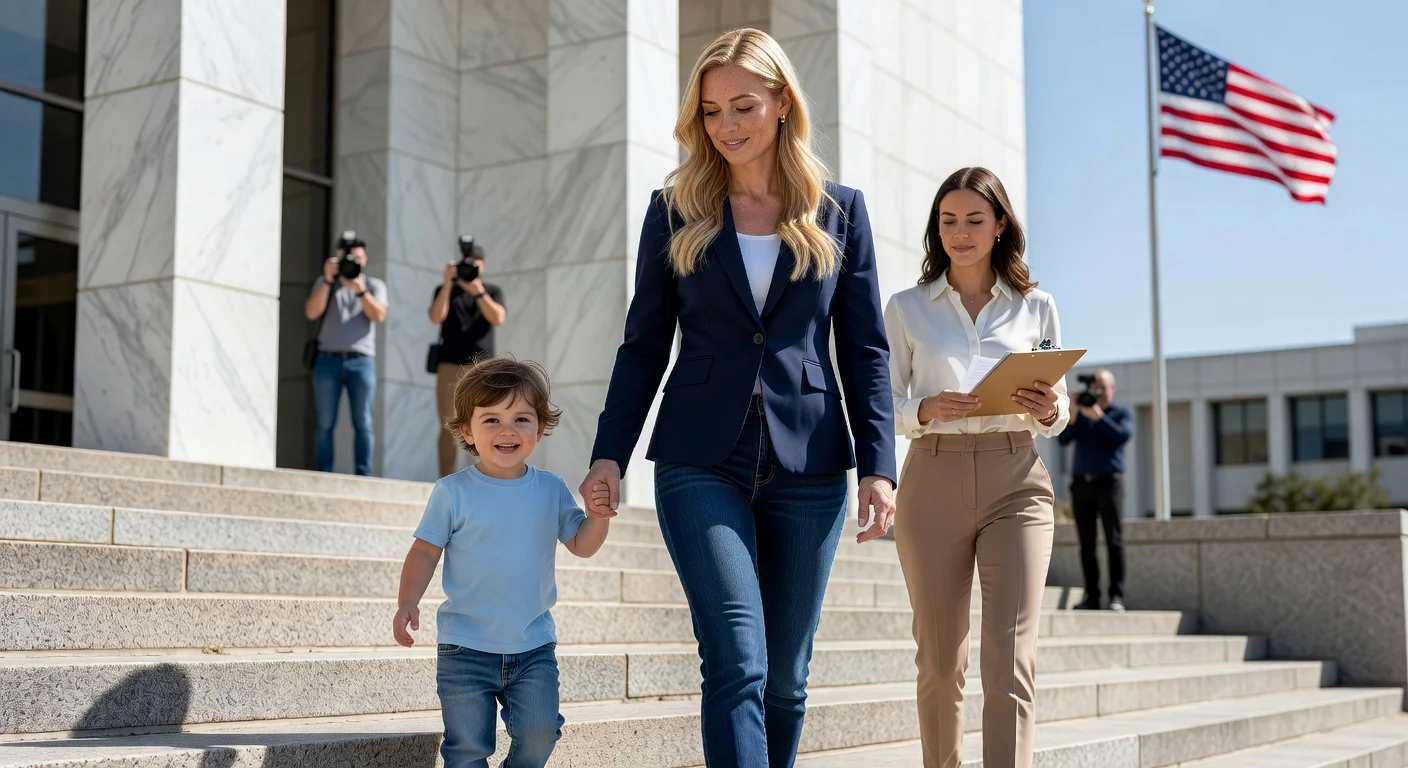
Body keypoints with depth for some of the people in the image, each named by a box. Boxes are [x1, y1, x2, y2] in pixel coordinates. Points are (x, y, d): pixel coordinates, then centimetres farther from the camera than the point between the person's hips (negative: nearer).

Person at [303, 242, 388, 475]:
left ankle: (363, 476, -5)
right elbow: (311, 313, -3)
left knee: (363, 423, -5)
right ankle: (323, 475, -1)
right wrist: (328, 281, -12)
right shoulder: (325, 282, 13)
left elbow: (379, 315, -4)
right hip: (328, 359, 0)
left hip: (362, 361, 0)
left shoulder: (375, 285, 12)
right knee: (325, 423, -3)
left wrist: (360, 290, -17)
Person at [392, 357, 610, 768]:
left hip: (534, 646, 2)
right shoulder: (453, 492, -6)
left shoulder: (551, 489, 2)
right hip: (465, 647, -2)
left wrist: (601, 513, -12)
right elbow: (425, 551, -2)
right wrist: (408, 603, -16)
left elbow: (581, 545, 7)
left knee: (539, 735, -8)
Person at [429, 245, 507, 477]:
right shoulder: (445, 290, 13)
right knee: (449, 427, -4)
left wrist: (478, 292, -14)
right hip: (451, 365, 0)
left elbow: (498, 318, -4)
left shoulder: (493, 291, 14)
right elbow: (436, 317, -5)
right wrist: (448, 284, -11)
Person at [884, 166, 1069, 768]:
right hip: (933, 481, 0)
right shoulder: (906, 308, 9)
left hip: (1015, 482, 0)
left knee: (1010, 658, -12)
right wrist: (926, 410, -14)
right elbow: (884, 403, 7)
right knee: (940, 660, 4)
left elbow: (1059, 413, 13)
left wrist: (1048, 410, -10)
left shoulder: (1036, 307, 10)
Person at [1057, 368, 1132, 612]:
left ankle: (1116, 596, -9)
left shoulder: (1123, 413, 10)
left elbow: (1123, 436, -10)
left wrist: (1098, 416, -15)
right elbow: (1063, 439, 5)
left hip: (1108, 482, -3)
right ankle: (1091, 595, 2)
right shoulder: (1082, 412, 17)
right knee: (1086, 544, 0)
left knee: (1114, 541, -7)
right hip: (1081, 482, 3)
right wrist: (1073, 414, -7)